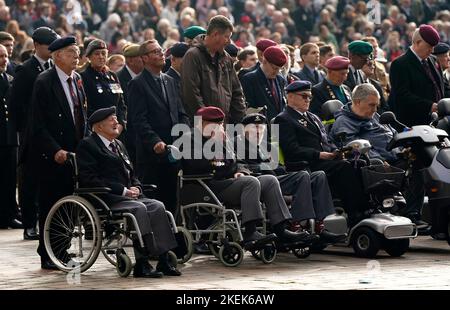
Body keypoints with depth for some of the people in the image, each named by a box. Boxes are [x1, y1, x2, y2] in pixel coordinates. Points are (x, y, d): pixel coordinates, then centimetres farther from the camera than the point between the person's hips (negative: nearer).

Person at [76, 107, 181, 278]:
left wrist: (136, 188, 2)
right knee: (139, 208, -32)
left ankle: (163, 261, -24)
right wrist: (123, 190, -15)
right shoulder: (87, 145, 0)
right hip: (106, 199, -8)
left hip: (128, 195, 8)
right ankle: (141, 264, -32)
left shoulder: (119, 145, 26)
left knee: (157, 206, -19)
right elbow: (89, 179, -12)